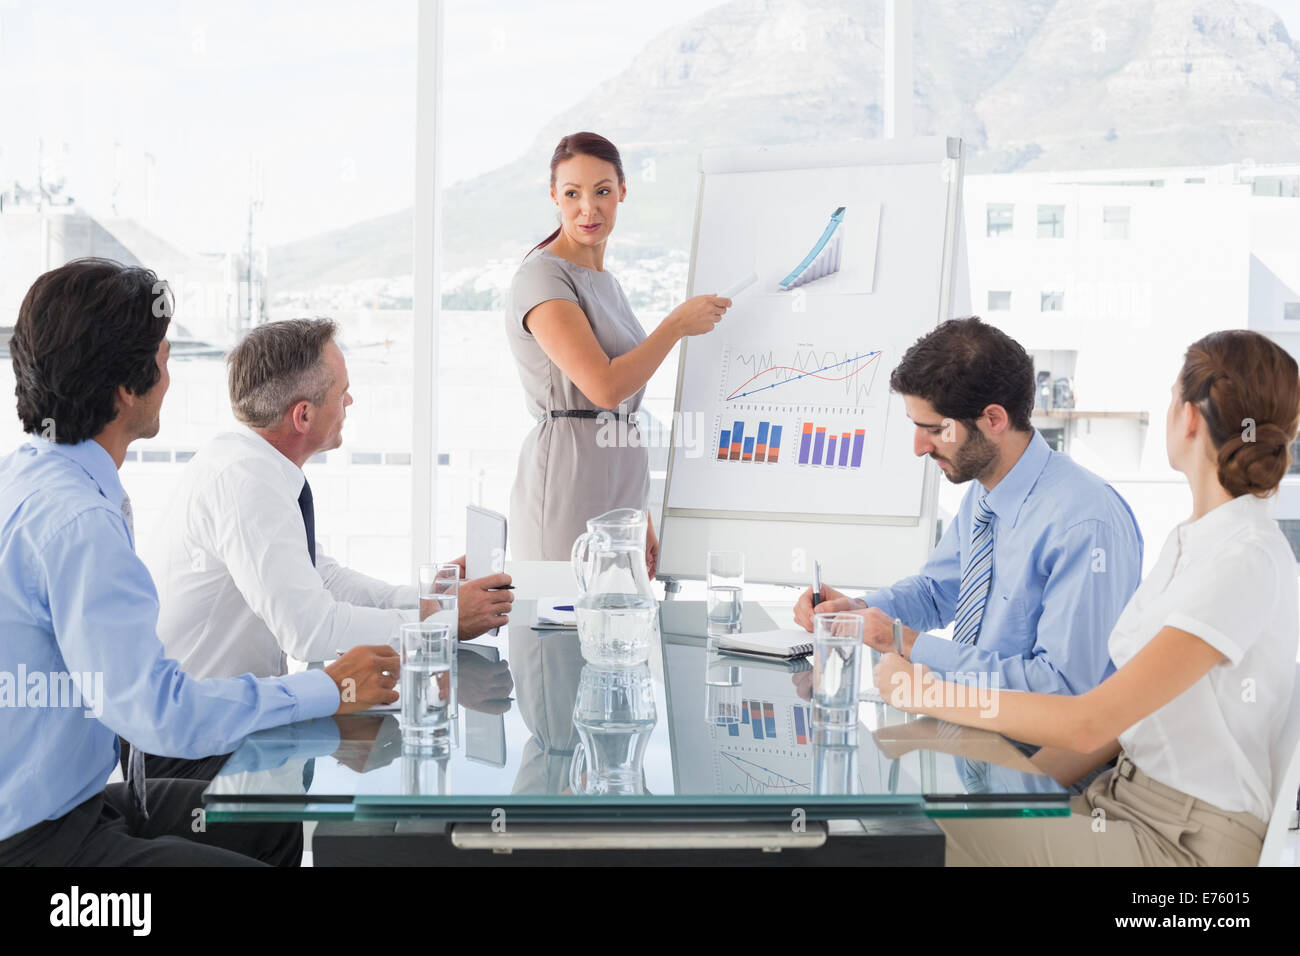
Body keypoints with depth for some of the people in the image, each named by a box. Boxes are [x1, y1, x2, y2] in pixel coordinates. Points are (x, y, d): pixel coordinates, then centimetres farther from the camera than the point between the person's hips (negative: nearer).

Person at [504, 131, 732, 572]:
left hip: (620, 494, 8)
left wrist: (643, 519, 19)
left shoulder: (606, 283, 18)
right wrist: (678, 323, -8)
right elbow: (605, 387, -21)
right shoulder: (541, 278, -9)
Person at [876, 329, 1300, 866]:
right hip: (1127, 797, 8)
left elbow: (1090, 723, -23)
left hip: (1188, 842, -8)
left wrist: (932, 695, -14)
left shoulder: (1247, 561, -21)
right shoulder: (1189, 542, 10)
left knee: (930, 840, -19)